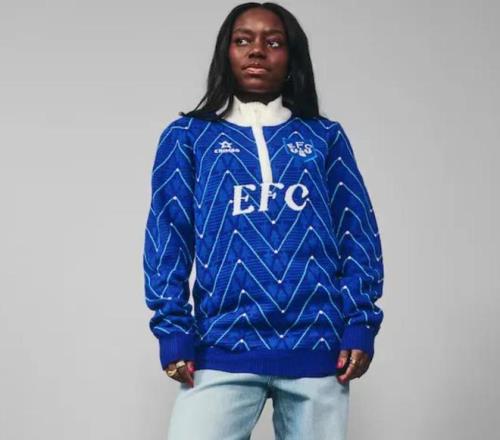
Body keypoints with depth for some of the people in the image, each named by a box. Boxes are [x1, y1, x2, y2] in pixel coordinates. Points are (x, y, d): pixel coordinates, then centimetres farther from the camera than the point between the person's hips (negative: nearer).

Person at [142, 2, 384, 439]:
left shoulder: (326, 137, 13)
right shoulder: (187, 137, 10)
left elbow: (358, 235, 9)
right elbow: (167, 237, 5)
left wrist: (360, 325, -1)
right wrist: (173, 332, -4)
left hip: (319, 348, 1)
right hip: (223, 350, -1)